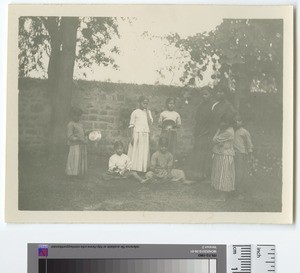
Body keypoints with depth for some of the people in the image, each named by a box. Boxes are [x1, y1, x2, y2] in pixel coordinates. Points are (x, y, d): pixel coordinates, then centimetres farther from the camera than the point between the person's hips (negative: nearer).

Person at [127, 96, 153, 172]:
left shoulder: (148, 112, 11)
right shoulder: (135, 112, 0)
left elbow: (150, 123, -2)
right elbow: (131, 125, -1)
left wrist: (147, 111, -3)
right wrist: (131, 136, -8)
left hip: (145, 135, 4)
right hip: (137, 133, -4)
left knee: (144, 152, 3)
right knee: (135, 152, -4)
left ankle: (143, 169, 6)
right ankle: (133, 169, -2)